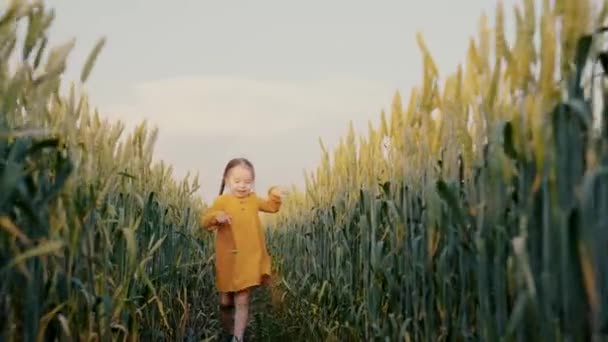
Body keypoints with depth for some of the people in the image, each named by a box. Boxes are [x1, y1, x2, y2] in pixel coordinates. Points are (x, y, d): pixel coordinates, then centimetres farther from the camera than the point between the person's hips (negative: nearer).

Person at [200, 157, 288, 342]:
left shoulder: (253, 199, 5)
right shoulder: (222, 201, -7)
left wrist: (274, 194, -3)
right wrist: (216, 217, -31)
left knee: (242, 301, 0)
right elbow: (204, 221, -9)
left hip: (250, 260, 1)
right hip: (228, 260, -1)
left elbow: (272, 207, 17)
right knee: (226, 300, 15)